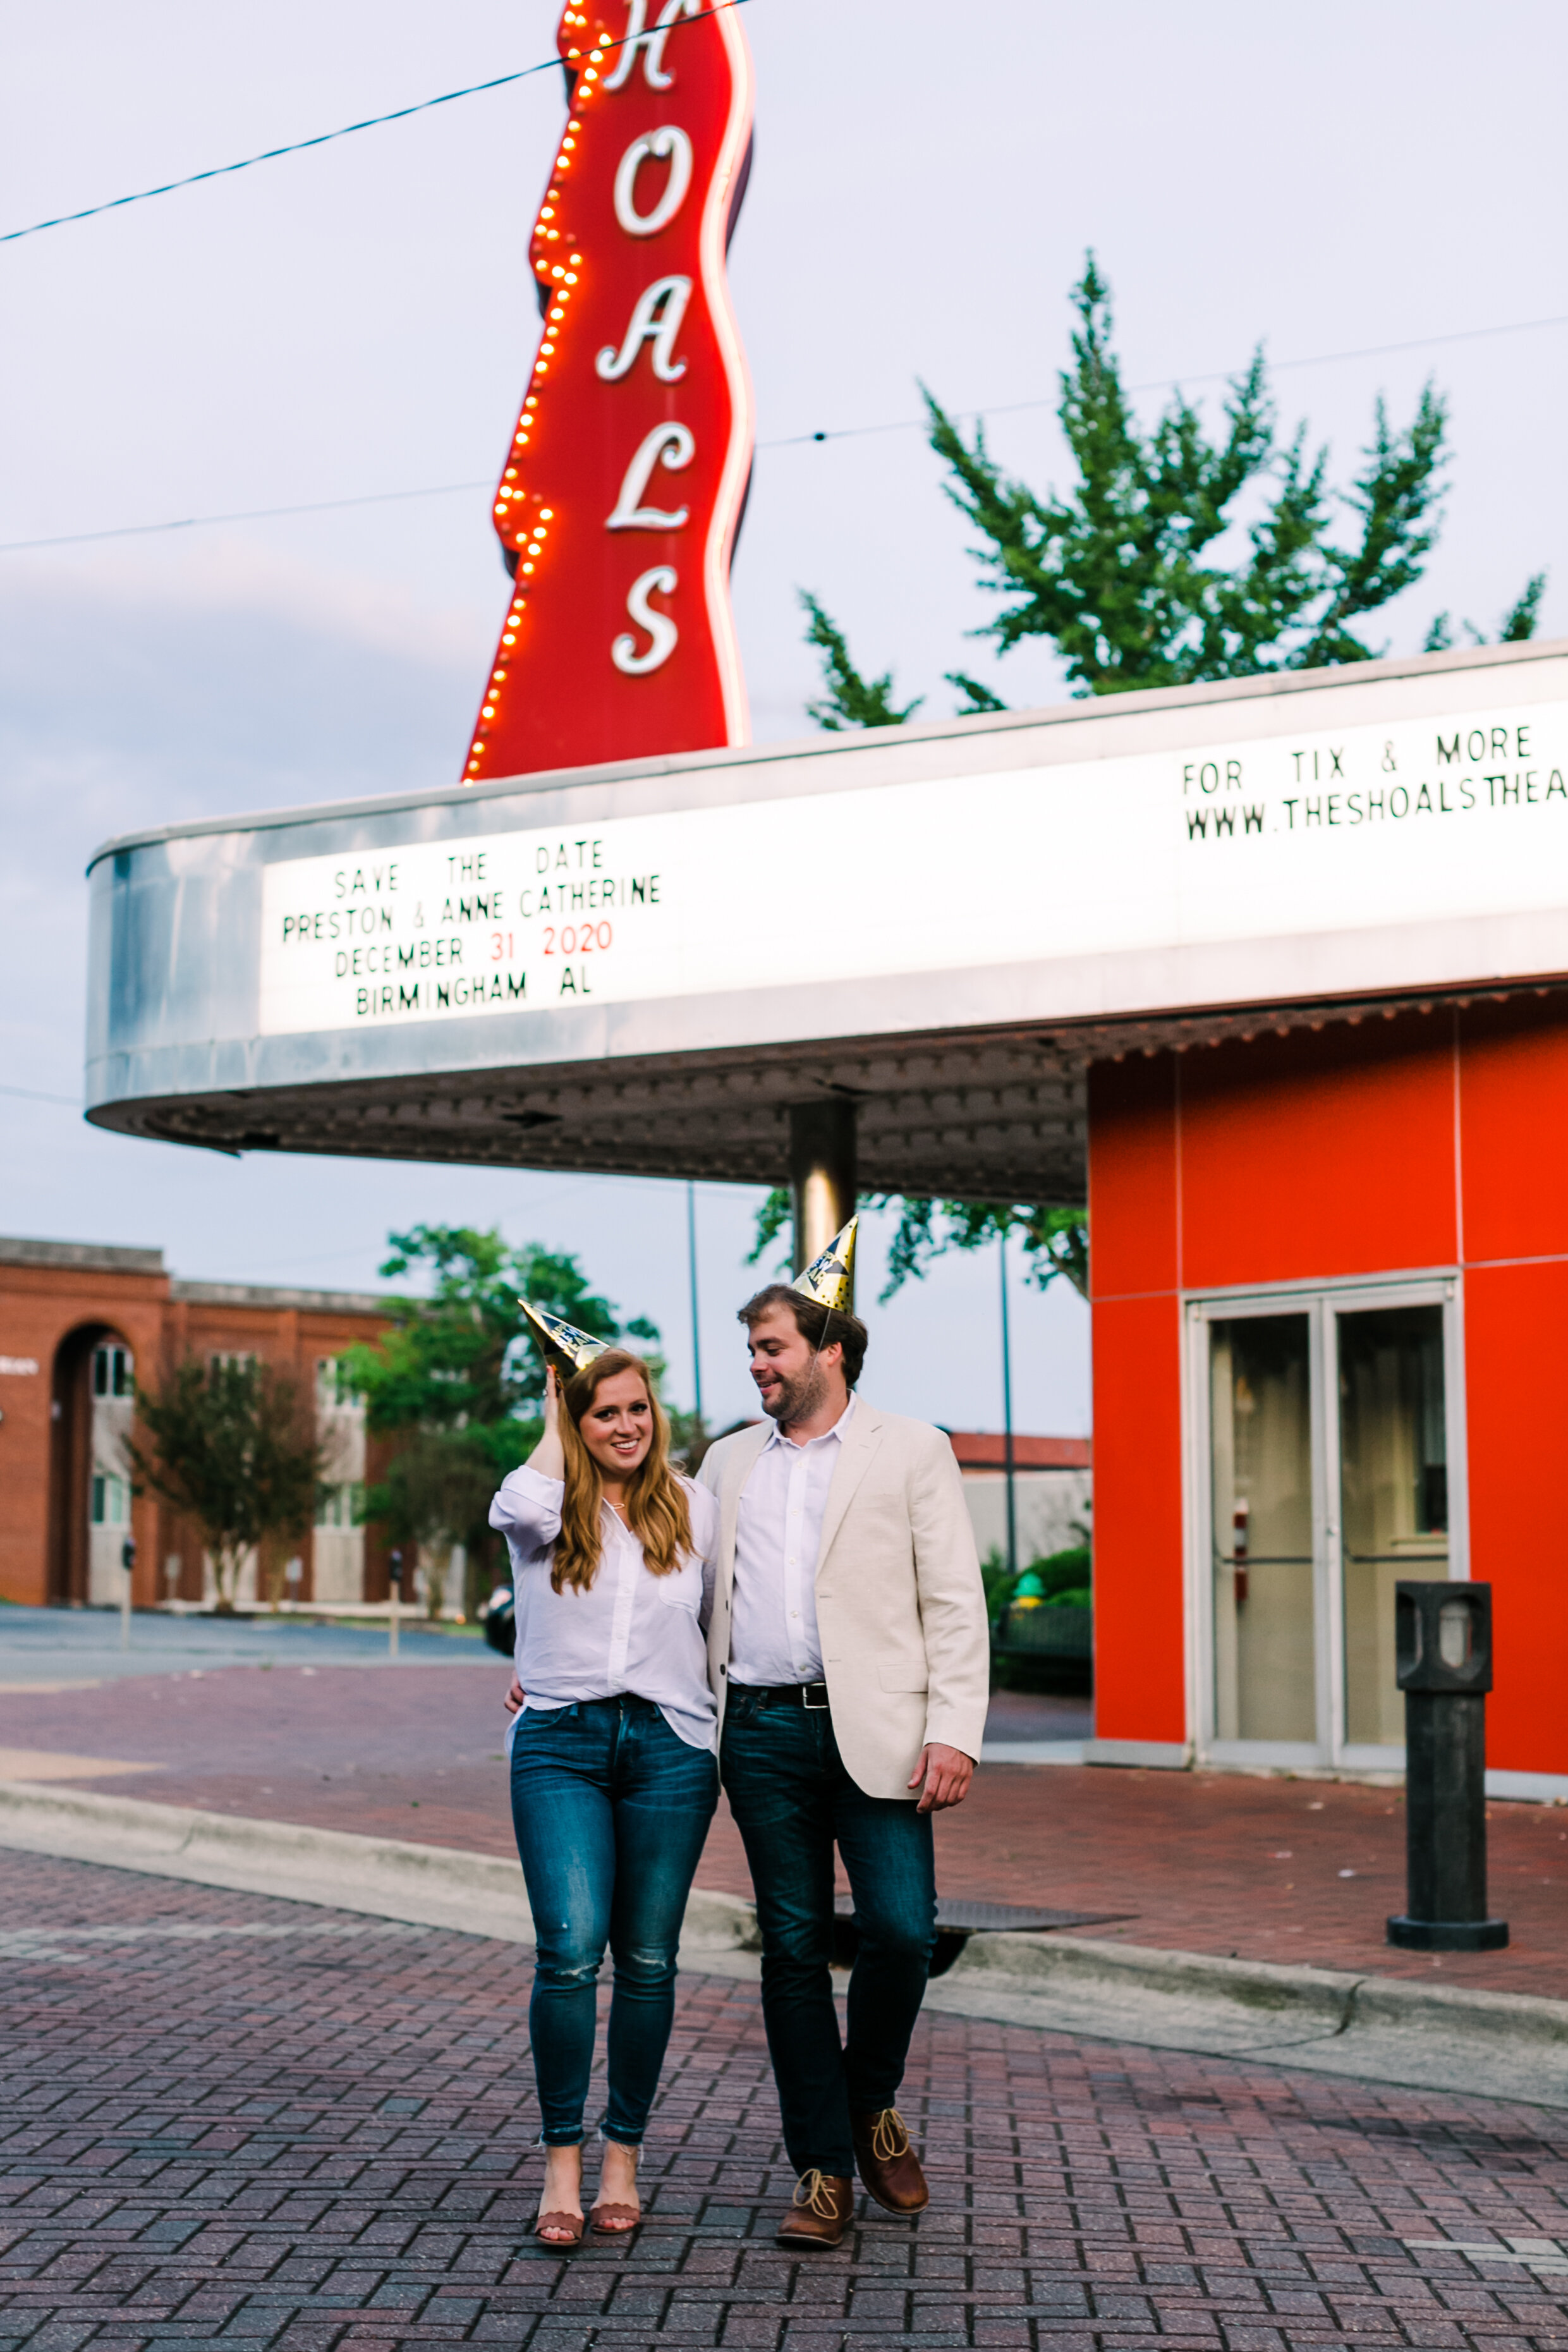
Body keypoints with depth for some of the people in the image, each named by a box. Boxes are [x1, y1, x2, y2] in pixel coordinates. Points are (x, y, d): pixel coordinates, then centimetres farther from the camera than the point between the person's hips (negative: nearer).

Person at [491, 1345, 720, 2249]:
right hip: (560, 1744, -2)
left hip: (669, 1745, 2)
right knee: (571, 1950, -14)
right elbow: (522, 1508, -21)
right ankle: (562, 2164, -4)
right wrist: (555, 1420, -5)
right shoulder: (550, 1506, 5)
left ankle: (624, 2159, 16)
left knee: (648, 1962, 5)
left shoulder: (695, 1509, 10)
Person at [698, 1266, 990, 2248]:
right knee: (794, 1948, 3)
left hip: (875, 1727, -3)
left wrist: (954, 1732, -10)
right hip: (764, 1733, 3)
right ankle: (824, 2171, 11)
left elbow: (955, 1603, 0)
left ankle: (873, 2105, 17)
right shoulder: (728, 1462, 17)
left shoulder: (912, 1450, 5)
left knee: (903, 1929, -11)